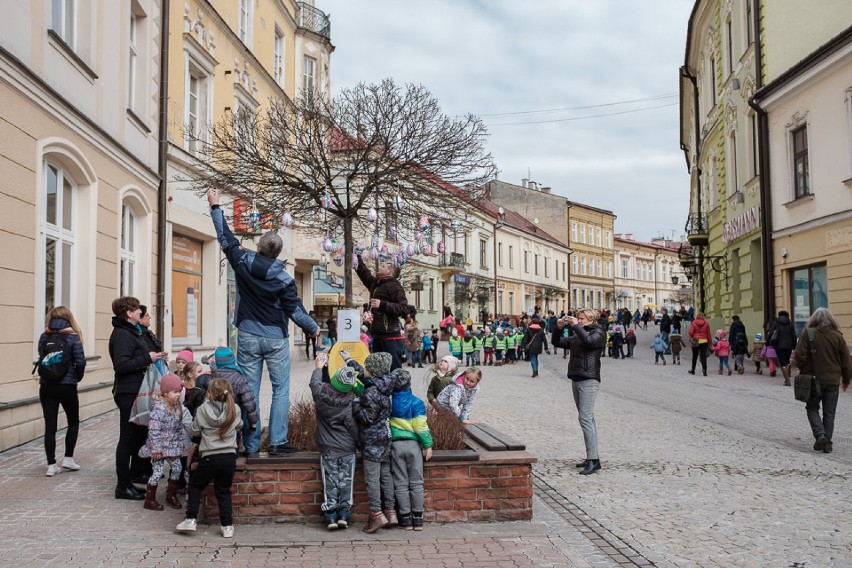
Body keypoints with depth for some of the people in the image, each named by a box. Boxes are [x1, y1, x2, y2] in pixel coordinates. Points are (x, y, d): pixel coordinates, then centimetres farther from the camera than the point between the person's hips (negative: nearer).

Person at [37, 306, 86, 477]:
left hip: (46, 386, 3)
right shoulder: (72, 337, -6)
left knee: (50, 426, 5)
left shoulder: (44, 337, 4)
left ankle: (51, 465, 5)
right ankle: (68, 458, 14)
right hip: (67, 386, -2)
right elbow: (80, 361, -10)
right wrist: (78, 377, 4)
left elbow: (41, 360, 3)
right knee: (73, 422, 17)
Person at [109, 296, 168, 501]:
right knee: (128, 438, -3)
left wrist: (156, 358, 11)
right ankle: (123, 486, 5)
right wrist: (147, 358, -20)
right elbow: (121, 365, -25)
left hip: (136, 392, 10)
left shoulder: (132, 332, 18)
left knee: (139, 435, 14)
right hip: (128, 393, -10)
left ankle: (128, 481, 22)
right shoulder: (121, 335, -15)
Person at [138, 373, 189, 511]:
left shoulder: (177, 406, 4)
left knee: (177, 467, 10)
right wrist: (155, 449, -22)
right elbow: (153, 429, -23)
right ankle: (149, 499, 12)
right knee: (158, 471, -3)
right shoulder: (159, 407, -22)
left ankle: (171, 495, 28)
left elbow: (180, 426, 13)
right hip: (160, 445, -8)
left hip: (172, 445, 8)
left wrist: (182, 443, 13)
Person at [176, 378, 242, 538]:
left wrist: (197, 442, 28)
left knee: (195, 486, 19)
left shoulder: (202, 410, -6)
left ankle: (191, 519, 12)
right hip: (230, 457, 2)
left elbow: (195, 432, 5)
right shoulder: (234, 410, 0)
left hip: (209, 457, -2)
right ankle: (227, 526, 12)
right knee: (223, 491, 14)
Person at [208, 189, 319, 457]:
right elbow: (296, 311, -8)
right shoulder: (283, 279, -12)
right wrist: (313, 328, 10)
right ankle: (277, 441, 1)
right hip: (275, 339, -2)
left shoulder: (243, 262, -6)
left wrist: (215, 207, 18)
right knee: (280, 390, 6)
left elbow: (226, 238, 7)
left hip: (248, 337, 3)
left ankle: (251, 445, 9)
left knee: (249, 390, 6)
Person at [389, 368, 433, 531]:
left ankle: (406, 519, 10)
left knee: (400, 483, 8)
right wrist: (428, 446, -2)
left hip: (395, 444, 1)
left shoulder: (388, 400, -2)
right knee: (416, 483, 7)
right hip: (413, 444, -1)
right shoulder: (416, 403, -8)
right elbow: (421, 427, -10)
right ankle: (418, 520, 10)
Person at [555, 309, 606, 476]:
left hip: (589, 380, -9)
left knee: (585, 418, -15)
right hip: (576, 379, 9)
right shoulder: (577, 333, 17)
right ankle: (592, 457, 15)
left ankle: (593, 460, -16)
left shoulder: (598, 332, -5)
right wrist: (559, 328, 3)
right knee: (587, 419, 10)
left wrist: (575, 325, -21)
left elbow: (588, 340, -26)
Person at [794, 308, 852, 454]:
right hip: (833, 381, 2)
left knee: (812, 408, 13)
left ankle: (820, 434, -8)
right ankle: (827, 443, 9)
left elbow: (800, 356, -12)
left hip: (814, 379, -2)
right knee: (829, 413, 10)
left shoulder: (807, 333, -7)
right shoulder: (838, 336, 0)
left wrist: (803, 370, 7)